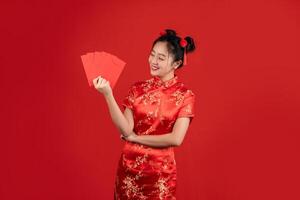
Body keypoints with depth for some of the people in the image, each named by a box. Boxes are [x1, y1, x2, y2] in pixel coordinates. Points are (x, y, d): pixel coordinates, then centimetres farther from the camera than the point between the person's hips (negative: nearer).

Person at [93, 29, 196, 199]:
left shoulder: (185, 95, -8)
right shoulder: (138, 88, 0)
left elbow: (176, 139, -17)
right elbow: (126, 131, -10)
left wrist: (136, 138, -9)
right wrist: (108, 94, -20)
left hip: (160, 171, -2)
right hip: (129, 166, 3)